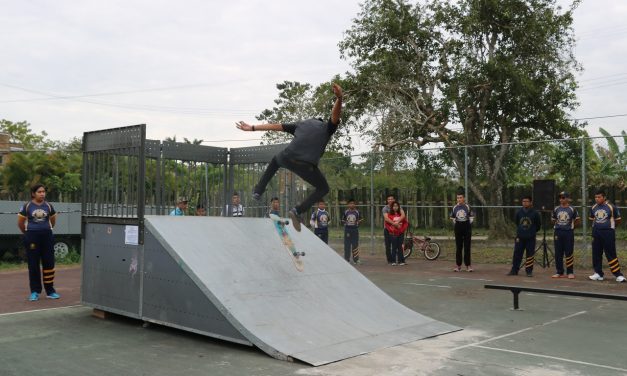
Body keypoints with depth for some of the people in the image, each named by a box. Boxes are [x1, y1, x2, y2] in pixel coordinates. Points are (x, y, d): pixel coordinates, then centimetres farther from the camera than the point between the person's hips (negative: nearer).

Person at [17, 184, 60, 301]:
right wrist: (27, 233, 13)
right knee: (33, 264, 3)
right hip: (32, 237, -2)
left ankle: (50, 290, 12)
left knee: (49, 263, 3)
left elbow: (53, 220, 17)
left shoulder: (48, 206, 4)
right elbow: (20, 222, 5)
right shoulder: (27, 206, -3)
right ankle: (35, 292, 10)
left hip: (47, 236, 2)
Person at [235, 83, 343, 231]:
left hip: (288, 158, 4)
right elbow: (335, 115, -4)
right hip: (307, 166, -4)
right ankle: (298, 210, 5)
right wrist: (339, 98, -24)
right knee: (323, 188, 23)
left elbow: (275, 126, 23)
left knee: (275, 160, 42)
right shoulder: (327, 128, 20)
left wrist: (252, 128, 26)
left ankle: (258, 191, 37)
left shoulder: (302, 123, 29)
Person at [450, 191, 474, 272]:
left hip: (467, 227, -2)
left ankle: (468, 265, 5)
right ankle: (458, 265, 10)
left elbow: (472, 217, 2)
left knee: (467, 247, 0)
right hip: (458, 228, 2)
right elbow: (452, 217, 15)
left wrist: (468, 224, -1)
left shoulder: (467, 207, -4)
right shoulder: (455, 207, 3)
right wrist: (455, 223, 8)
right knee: (458, 247, 5)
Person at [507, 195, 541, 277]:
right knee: (517, 254, 3)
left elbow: (538, 224, 7)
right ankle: (514, 270, 10)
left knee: (530, 255, 2)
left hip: (530, 238, -2)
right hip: (520, 237, 2)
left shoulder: (535, 213, -5)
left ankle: (529, 271, 12)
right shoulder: (519, 212, 2)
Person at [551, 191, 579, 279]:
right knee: (558, 253, 5)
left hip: (568, 232, -3)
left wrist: (570, 225, 5)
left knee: (569, 253, 0)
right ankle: (559, 272, 13)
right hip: (558, 232, 3)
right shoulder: (556, 209, 7)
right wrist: (558, 225, 8)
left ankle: (570, 272, 9)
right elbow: (553, 220, 18)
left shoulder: (572, 209, -1)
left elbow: (577, 220, 8)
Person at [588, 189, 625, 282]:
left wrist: (611, 226, 12)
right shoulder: (593, 208, 8)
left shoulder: (611, 207, -7)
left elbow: (618, 220, 4)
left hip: (608, 232, -5)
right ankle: (598, 273, 17)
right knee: (596, 254, 7)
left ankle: (618, 275, 1)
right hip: (596, 233, 5)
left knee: (611, 254, -5)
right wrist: (597, 225, 13)